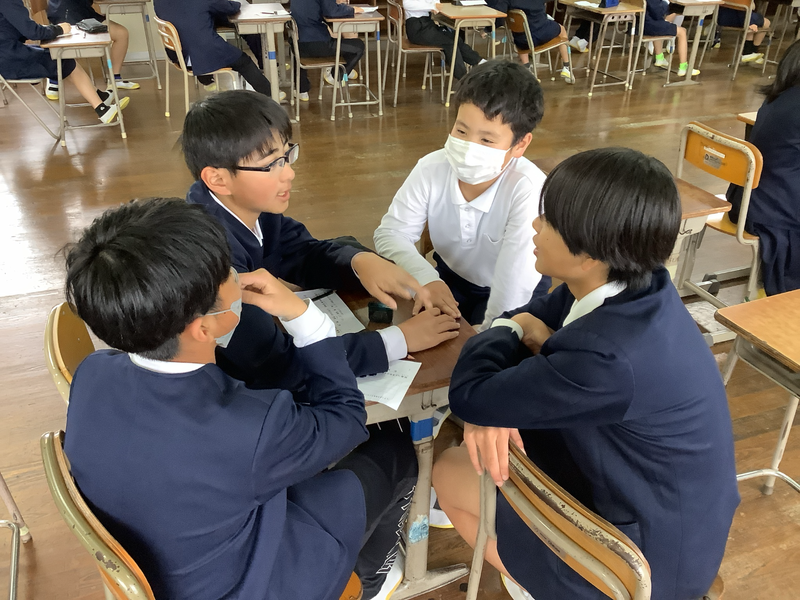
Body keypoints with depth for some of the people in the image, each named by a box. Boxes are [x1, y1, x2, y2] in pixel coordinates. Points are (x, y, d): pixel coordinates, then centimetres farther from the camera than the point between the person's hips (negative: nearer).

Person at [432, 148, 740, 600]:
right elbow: (531, 317, -1)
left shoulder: (607, 357, -38)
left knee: (450, 473, 4)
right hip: (661, 494, 7)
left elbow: (468, 396, -27)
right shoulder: (636, 284, -12)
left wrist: (527, 336, -10)